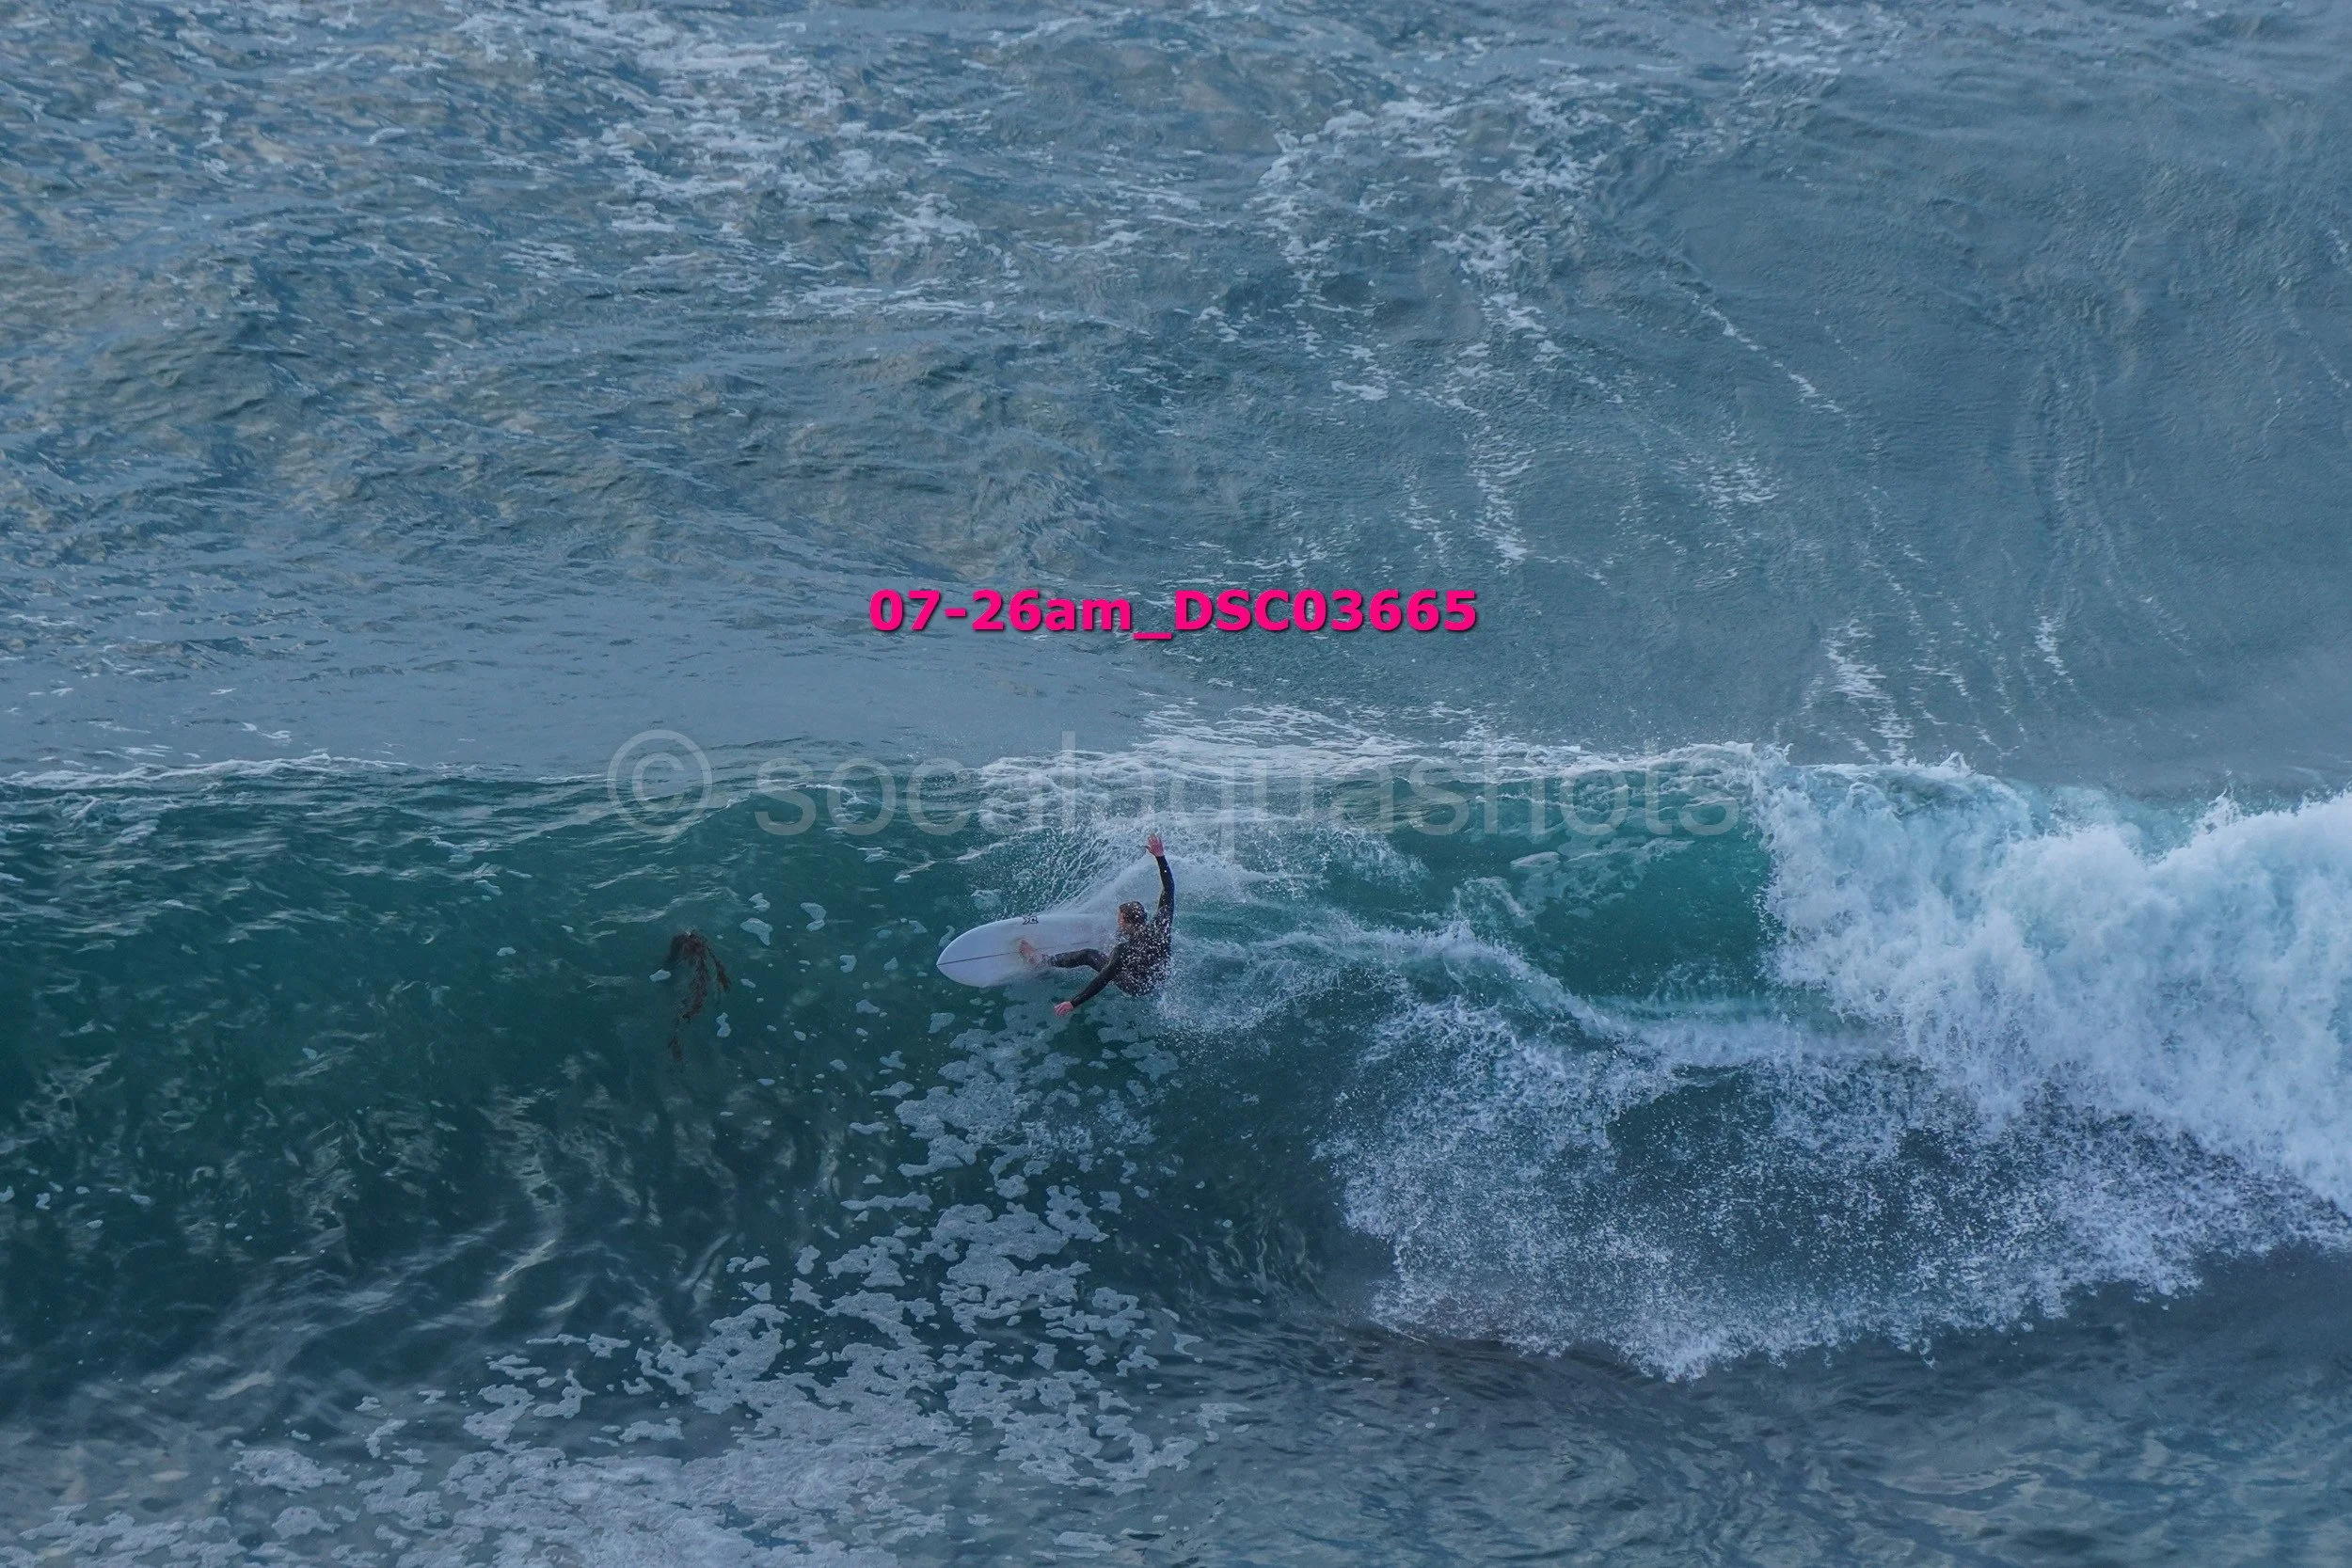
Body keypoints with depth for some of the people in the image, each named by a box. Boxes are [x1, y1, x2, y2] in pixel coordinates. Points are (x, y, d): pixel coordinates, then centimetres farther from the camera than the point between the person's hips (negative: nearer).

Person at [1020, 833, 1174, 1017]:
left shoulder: (1125, 949, -36)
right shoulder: (1160, 927, -25)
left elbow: (1103, 979, -33)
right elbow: (1169, 890, -15)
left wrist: (1073, 1003, -28)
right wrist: (1160, 857, -13)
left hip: (1138, 988, -5)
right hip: (1161, 979, 5)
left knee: (1088, 955, 6)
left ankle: (1043, 960, 24)